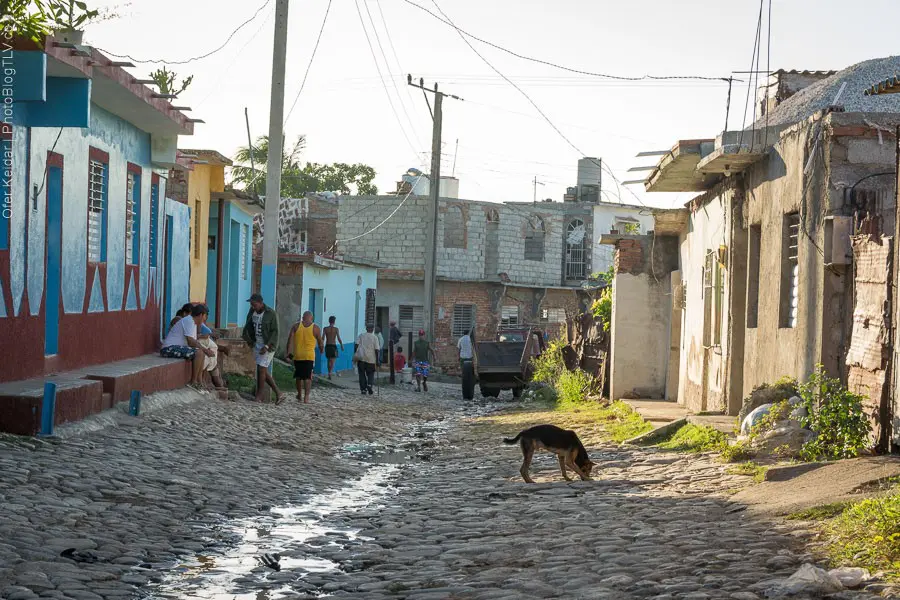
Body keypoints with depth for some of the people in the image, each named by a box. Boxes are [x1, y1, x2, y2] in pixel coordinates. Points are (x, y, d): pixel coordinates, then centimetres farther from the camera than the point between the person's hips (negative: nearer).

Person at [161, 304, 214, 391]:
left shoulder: (193, 323, 18)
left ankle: (198, 382, 6)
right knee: (199, 353, -23)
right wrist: (205, 350, -17)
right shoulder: (188, 321, -13)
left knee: (202, 354, 13)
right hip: (170, 348, -11)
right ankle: (193, 382, -17)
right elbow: (190, 341, -22)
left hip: (178, 348, 11)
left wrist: (205, 350, -1)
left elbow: (194, 342, 14)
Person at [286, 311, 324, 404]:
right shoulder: (315, 328, -2)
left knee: (298, 376, 17)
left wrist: (288, 352, -1)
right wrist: (322, 349, 23)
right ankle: (306, 397, -9)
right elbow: (320, 341, 4)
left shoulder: (296, 326, 2)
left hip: (297, 355, 2)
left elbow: (290, 340, -4)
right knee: (308, 377, -1)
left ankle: (300, 395, 30)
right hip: (309, 355, -2)